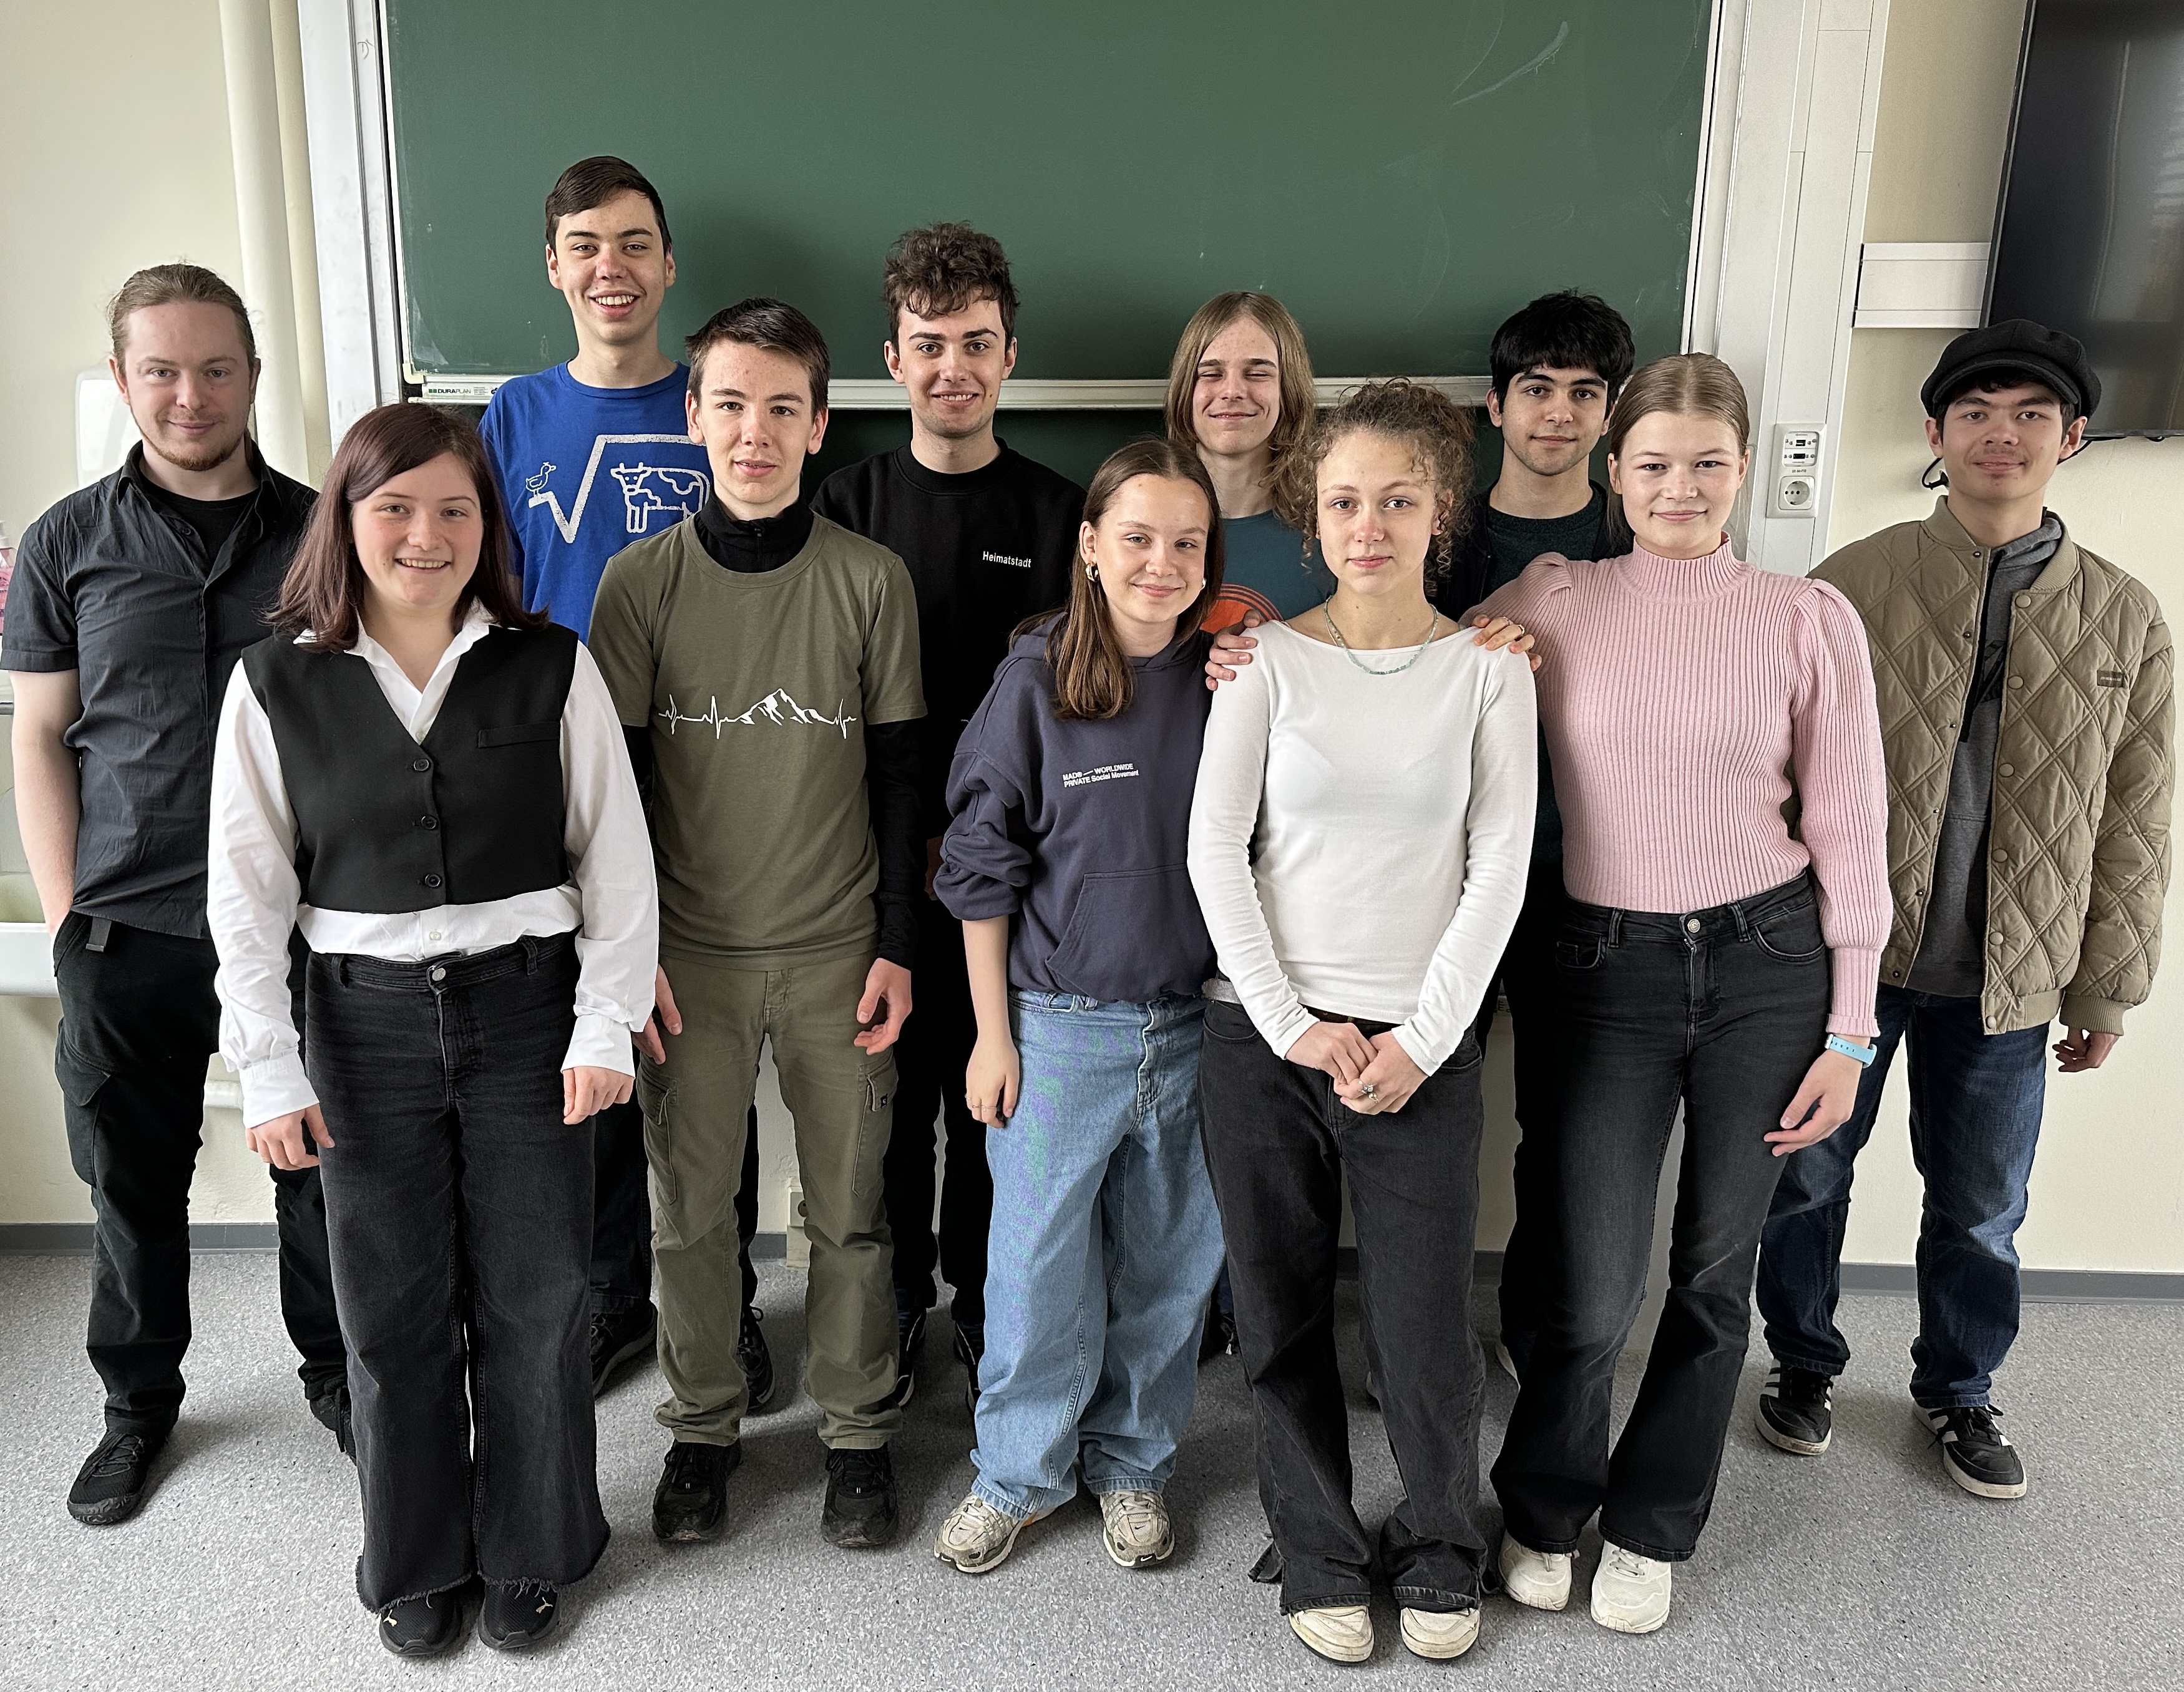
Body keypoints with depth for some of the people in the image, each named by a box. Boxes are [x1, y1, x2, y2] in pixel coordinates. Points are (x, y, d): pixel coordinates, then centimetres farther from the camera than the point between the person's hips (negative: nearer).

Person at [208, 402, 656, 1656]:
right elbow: (248, 890, 1)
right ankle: (419, 1557, 33)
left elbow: (616, 856, -2)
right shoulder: (278, 682, -1)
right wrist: (270, 1070, -2)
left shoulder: (552, 666, -3)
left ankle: (533, 1550, 30)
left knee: (535, 1301, 8)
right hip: (368, 1018, 1)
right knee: (393, 1307, 11)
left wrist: (605, 1026, -6)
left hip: (525, 1006, -1)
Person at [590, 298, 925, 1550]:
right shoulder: (642, 581, -2)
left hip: (839, 950, 0)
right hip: (690, 949, 1)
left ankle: (859, 1429, 28)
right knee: (690, 1205, 10)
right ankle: (705, 1424, 31)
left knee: (850, 1210, 8)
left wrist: (898, 948, -2)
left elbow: (901, 777, 0)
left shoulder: (872, 580, -3)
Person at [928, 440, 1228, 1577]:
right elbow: (982, 864, -3)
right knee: (1038, 1260, 7)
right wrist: (992, 1032, -3)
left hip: (1193, 1021, 3)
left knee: (1168, 1263, 14)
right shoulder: (1038, 676, -7)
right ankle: (1018, 1471, 30)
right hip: (1060, 1020, -2)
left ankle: (1130, 1464, 35)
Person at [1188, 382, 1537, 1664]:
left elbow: (1500, 870, -1)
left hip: (1420, 1044, -1)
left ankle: (1441, 1557, 29)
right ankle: (1320, 1557, 31)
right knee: (1286, 1320, 9)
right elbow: (1215, 850, -2)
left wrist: (1420, 1040, -8)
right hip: (1265, 1032, 1)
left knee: (1424, 1331, 2)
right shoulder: (1269, 658, 2)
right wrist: (1289, 1021, -8)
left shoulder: (1488, 670, 2)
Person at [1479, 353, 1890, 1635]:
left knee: (1717, 1271, 11)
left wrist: (1849, 1032, 0)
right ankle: (1543, 1510, 29)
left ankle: (1652, 1529, 35)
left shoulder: (1810, 619, 0)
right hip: (1612, 964, -1)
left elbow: (1847, 831, 1)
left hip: (1770, 962, 1)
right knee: (1596, 1293, -3)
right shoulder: (1552, 604, 1)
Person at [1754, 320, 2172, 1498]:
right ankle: (1803, 1361, 36)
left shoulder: (2123, 620, 1)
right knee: (1806, 1173, 13)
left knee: (1981, 1205, 15)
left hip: (2007, 974, 2)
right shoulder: (1853, 583, -5)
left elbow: (2132, 825, 5)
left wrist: (2107, 988, 7)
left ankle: (1959, 1390, 39)